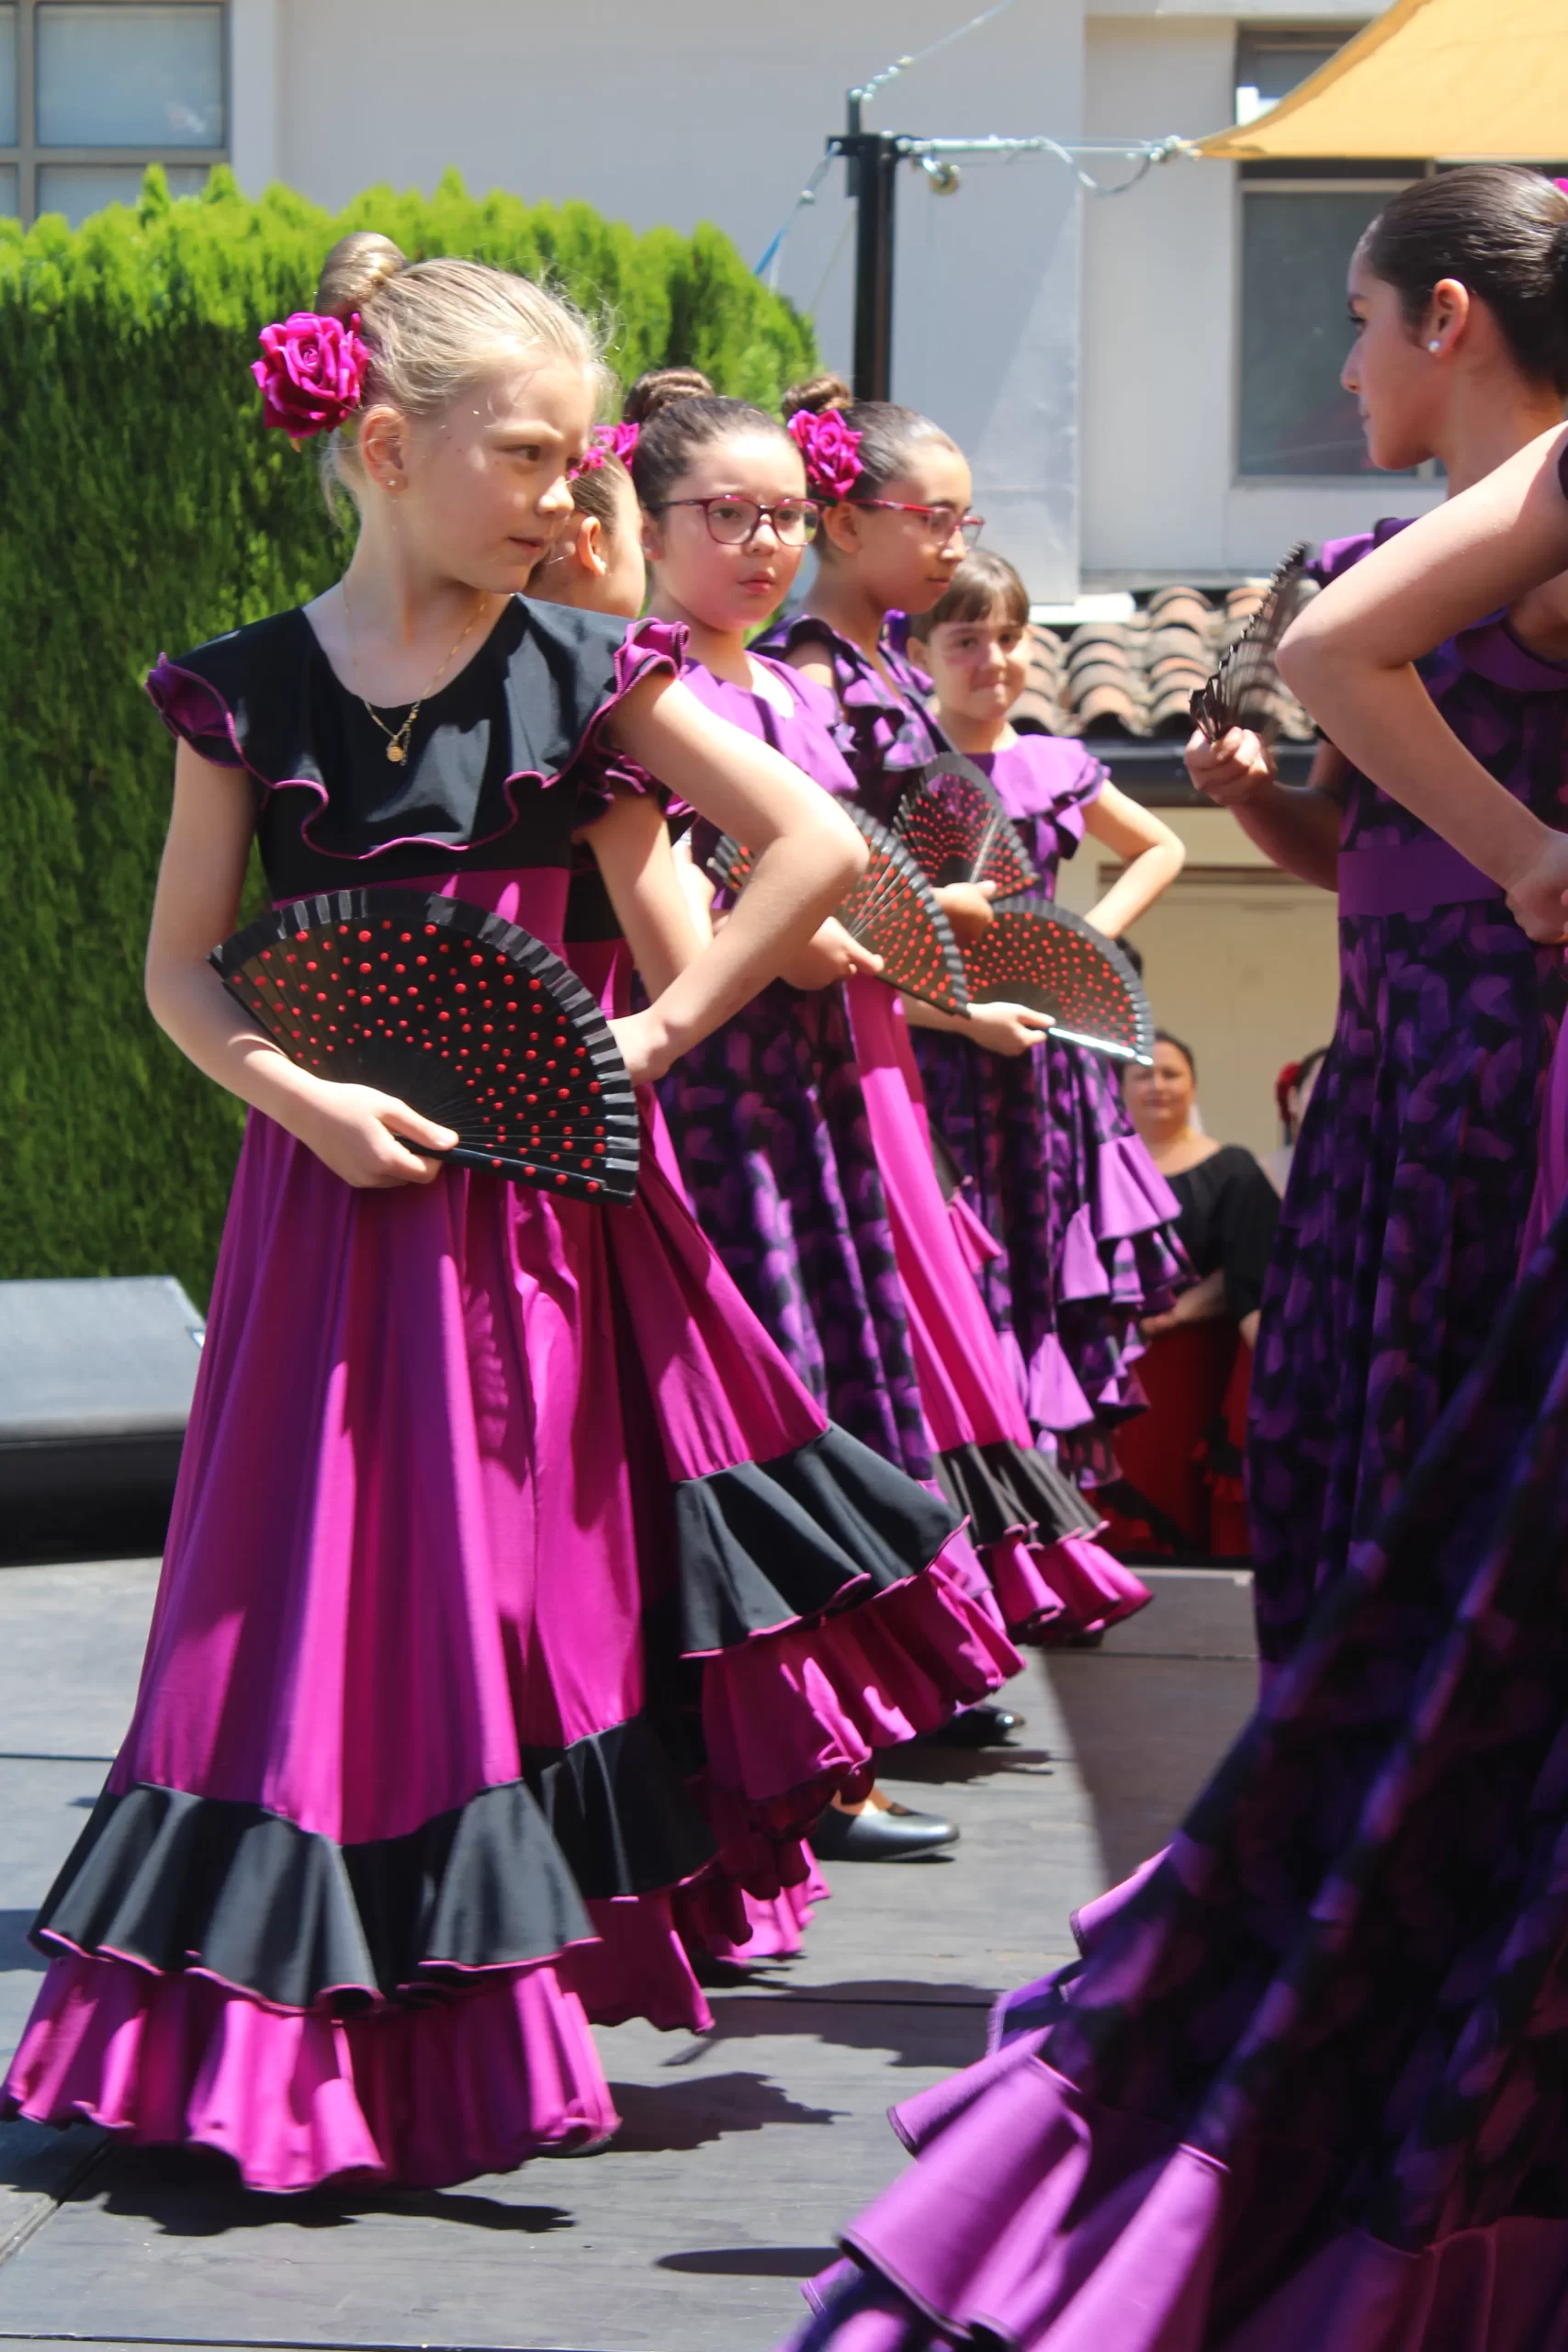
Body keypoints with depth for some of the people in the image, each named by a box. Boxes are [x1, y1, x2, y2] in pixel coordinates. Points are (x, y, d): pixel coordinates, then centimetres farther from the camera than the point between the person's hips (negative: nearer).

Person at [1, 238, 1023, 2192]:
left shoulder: (583, 678, -1)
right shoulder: (248, 691, 0)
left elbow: (818, 844, -3)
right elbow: (182, 968, 3)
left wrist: (662, 1030, -7)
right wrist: (303, 1096, -13)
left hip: (540, 1205, 0)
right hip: (336, 1204, 0)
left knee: (531, 1598, 3)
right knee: (336, 1601, 3)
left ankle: (495, 2037, 14)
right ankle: (319, 2045, 14)